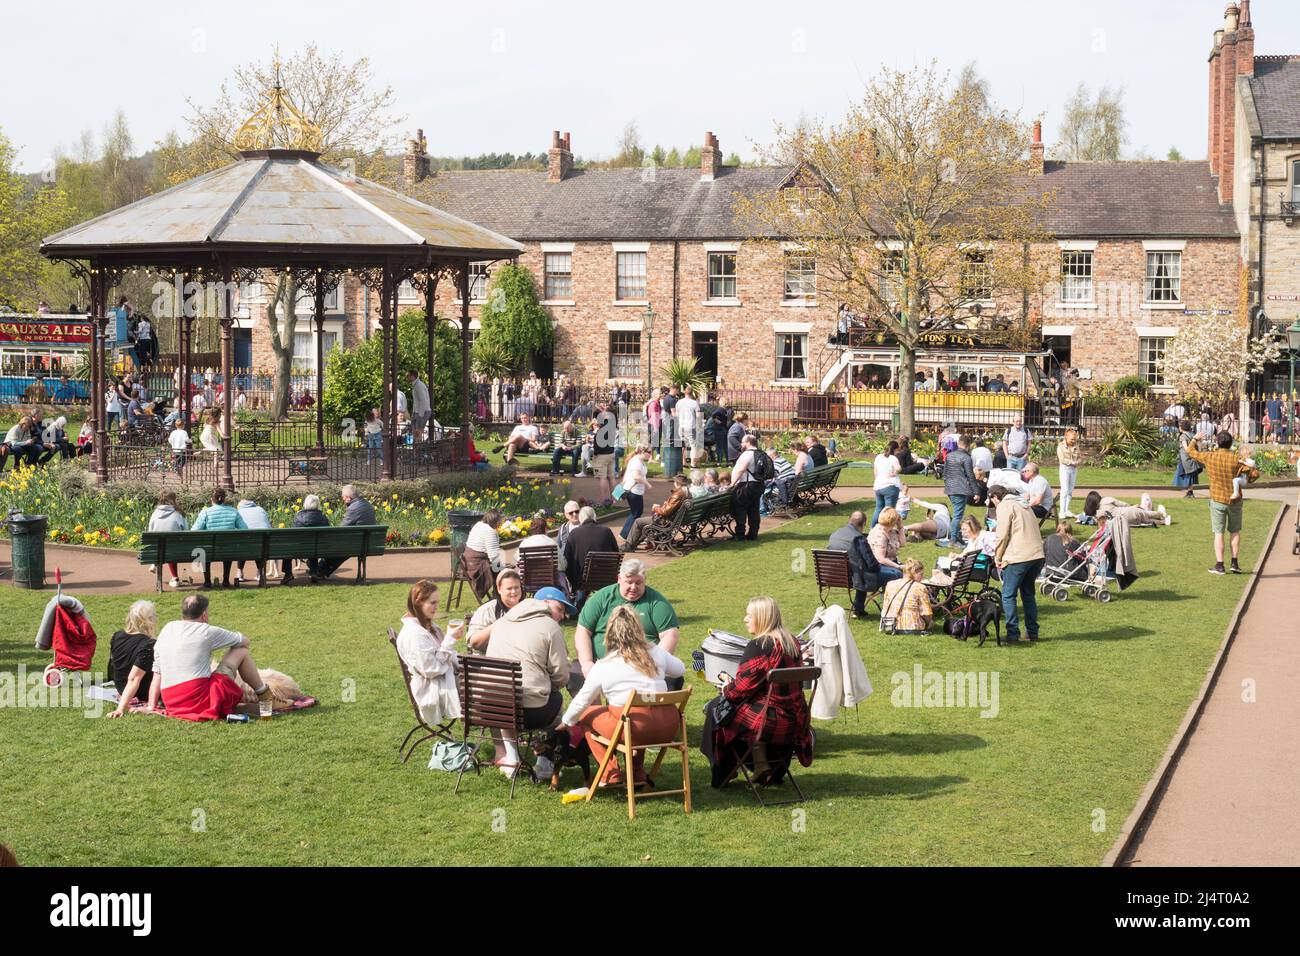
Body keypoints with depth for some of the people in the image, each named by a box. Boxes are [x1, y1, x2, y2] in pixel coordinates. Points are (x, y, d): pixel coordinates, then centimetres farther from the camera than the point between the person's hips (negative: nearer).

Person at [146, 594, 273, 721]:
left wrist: (151, 706, 16)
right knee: (241, 651, 11)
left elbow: (157, 673, 14)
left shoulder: (166, 630, 14)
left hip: (172, 704, 6)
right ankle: (264, 695, 24)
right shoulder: (206, 631, -1)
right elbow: (244, 641, 14)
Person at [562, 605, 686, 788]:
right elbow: (680, 670, 27)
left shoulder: (602, 667, 0)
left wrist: (566, 721, 26)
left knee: (585, 715, 17)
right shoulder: (657, 653, 8)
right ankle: (637, 774, 28)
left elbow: (581, 702, 7)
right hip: (667, 730, 5)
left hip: (634, 730, -5)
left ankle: (611, 775, 11)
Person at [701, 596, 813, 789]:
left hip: (771, 720, -8)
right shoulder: (793, 643, 8)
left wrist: (727, 688, 8)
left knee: (715, 708, 11)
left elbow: (741, 689, -16)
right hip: (795, 722, 8)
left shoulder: (758, 647, -17)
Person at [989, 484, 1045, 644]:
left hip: (1018, 558, -8)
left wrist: (998, 558, 4)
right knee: (1028, 593, 19)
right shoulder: (1023, 504, 22)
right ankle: (1032, 631, 19)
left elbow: (1003, 536, -10)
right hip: (1037, 555, 8)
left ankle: (1013, 634, -4)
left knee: (1008, 596, 0)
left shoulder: (1004, 506, -4)